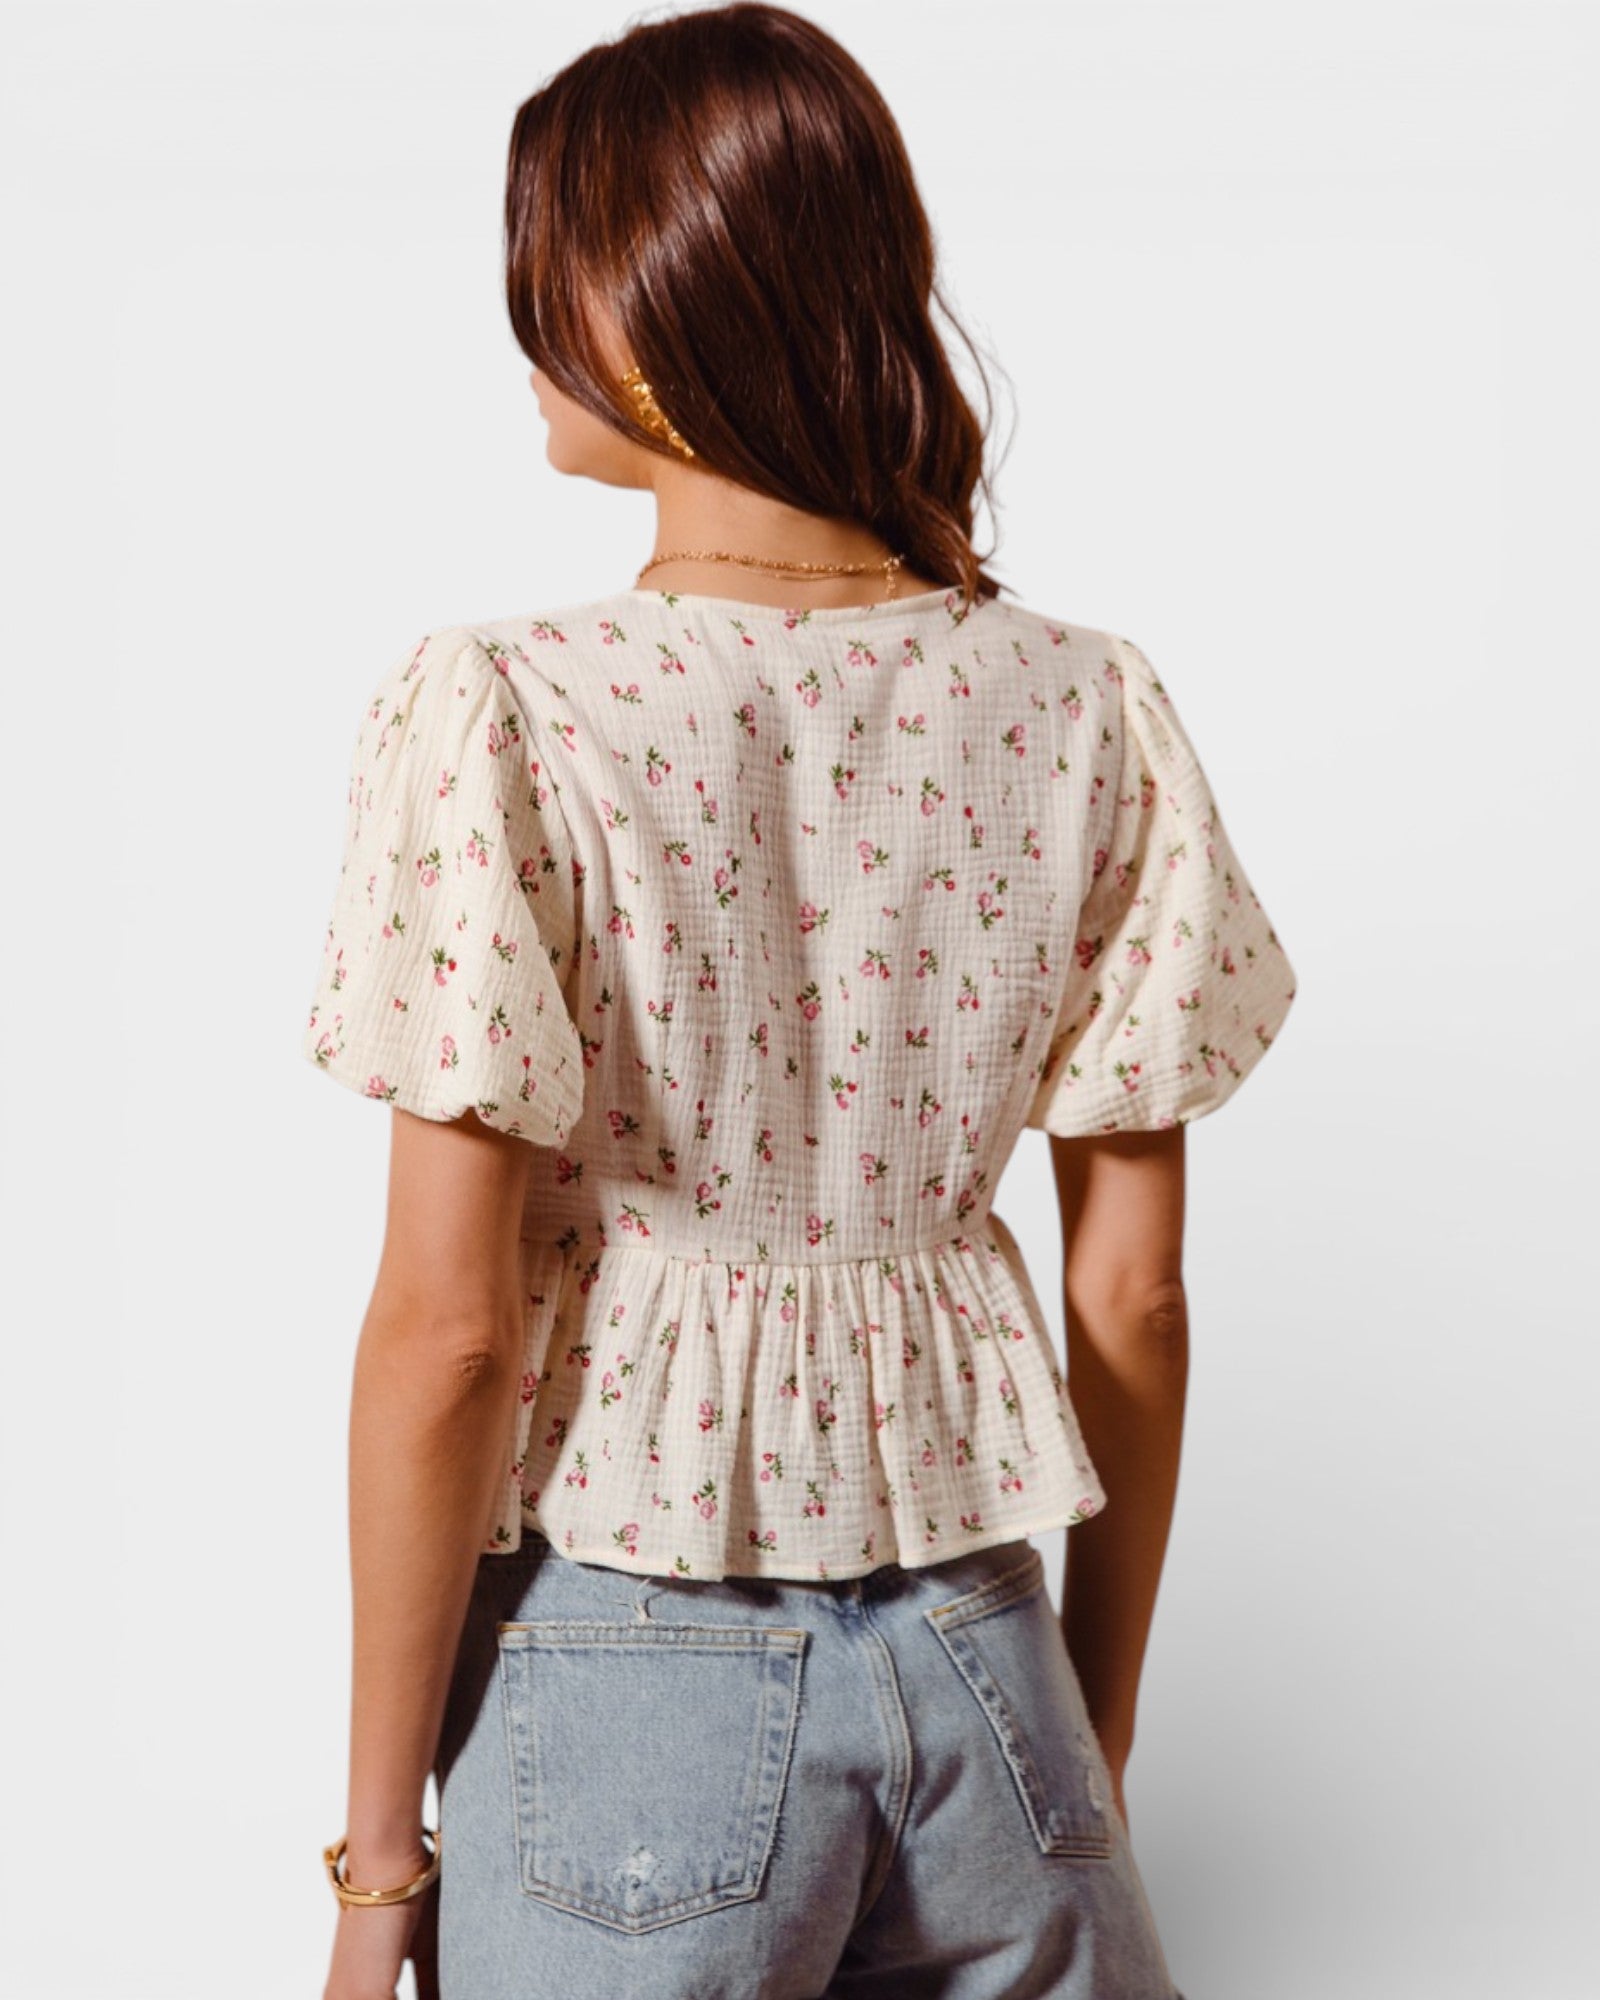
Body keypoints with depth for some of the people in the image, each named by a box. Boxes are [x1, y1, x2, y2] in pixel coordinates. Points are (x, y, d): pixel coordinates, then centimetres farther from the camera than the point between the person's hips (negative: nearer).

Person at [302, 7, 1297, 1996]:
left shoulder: (500, 714, -16)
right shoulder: (1088, 711, -5)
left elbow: (446, 1327, -15)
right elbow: (1135, 1291, -1)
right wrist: (1097, 1732, 13)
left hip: (622, 1668, -3)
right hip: (972, 1650, 3)